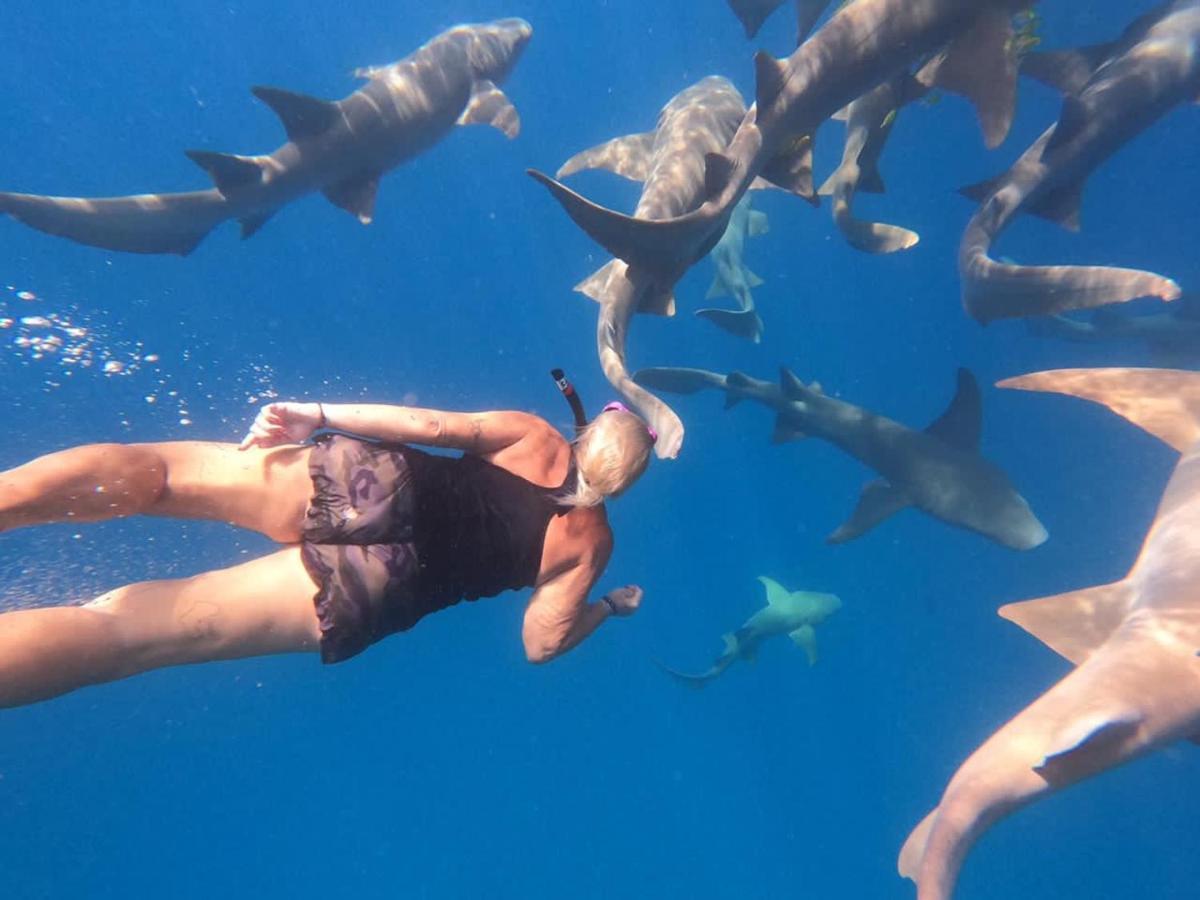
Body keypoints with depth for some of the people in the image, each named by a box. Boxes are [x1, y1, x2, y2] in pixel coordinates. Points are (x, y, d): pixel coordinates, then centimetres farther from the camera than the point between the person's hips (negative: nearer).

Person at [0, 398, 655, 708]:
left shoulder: (535, 434, 14)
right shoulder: (592, 542, 13)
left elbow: (432, 425, 4)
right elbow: (542, 642, 13)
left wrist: (321, 414, 11)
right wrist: (612, 606, 31)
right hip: (382, 587, -1)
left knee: (157, 473, 5)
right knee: (124, 628, -7)